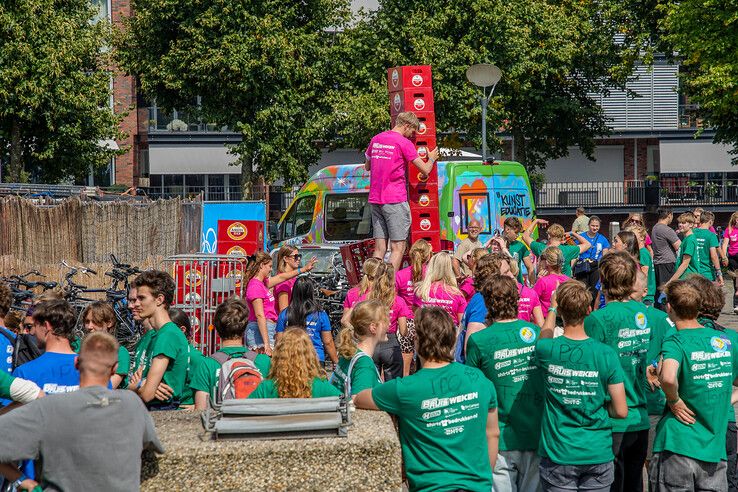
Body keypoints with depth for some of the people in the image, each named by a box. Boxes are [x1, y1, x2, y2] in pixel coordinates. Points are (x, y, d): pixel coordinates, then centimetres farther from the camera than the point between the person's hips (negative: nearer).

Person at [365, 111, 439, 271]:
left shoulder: (376, 139, 13)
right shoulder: (404, 143, -7)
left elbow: (367, 166, 26)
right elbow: (425, 170, -3)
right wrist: (432, 158, 17)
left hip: (375, 199, 7)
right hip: (395, 200, -6)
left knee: (379, 248, 8)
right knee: (398, 247, -4)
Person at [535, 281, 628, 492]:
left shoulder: (546, 350, -9)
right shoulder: (606, 354, -11)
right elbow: (621, 411, -7)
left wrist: (552, 308, 30)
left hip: (558, 454, 0)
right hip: (598, 454, 0)